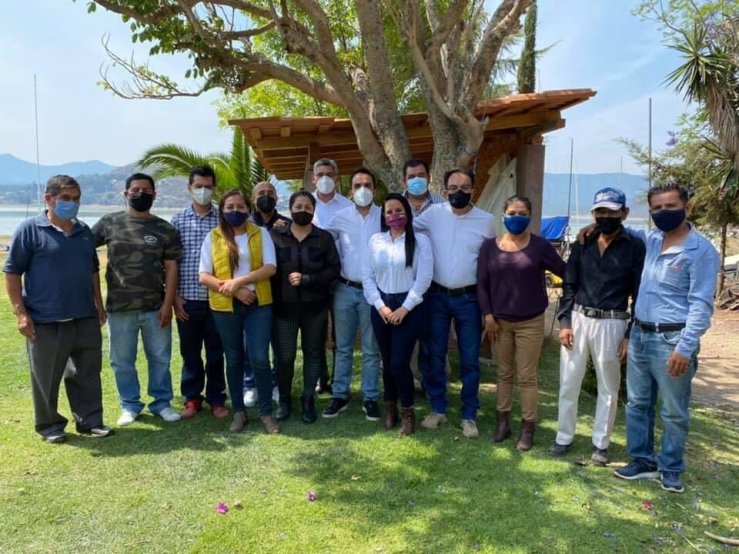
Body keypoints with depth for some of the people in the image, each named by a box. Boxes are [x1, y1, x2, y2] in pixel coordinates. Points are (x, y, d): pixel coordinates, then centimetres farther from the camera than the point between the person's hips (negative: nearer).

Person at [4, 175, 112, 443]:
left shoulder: (84, 231, 11)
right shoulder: (30, 229, -6)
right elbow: (12, 272, -7)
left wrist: (99, 305, 16)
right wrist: (20, 312, -12)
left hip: (85, 318, 5)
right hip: (46, 321, -5)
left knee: (87, 374, 12)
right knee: (46, 378, 9)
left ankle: (89, 421, 24)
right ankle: (49, 425, 25)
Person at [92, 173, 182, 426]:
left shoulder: (165, 229, 3)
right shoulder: (109, 223, 3)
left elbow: (171, 268, 0)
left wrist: (168, 304, -6)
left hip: (155, 307, 0)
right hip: (120, 307, 0)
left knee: (160, 358, 8)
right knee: (122, 360, 10)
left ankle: (161, 402, 24)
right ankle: (130, 405, 25)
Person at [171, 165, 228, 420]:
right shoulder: (178, 220, 3)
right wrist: (175, 296, -2)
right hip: (188, 298, 1)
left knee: (216, 351, 8)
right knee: (190, 351, 11)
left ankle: (216, 399, 22)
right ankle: (192, 398, 25)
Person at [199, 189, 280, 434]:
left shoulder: (261, 234, 3)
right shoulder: (213, 238, 3)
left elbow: (270, 268, -7)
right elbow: (204, 276, -2)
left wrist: (239, 281, -18)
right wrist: (234, 291, -14)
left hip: (258, 304, -1)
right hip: (225, 307, 1)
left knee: (259, 358, -4)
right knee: (234, 359, 11)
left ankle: (266, 412, 11)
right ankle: (238, 411, 23)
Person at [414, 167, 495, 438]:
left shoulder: (487, 220, -2)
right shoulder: (433, 214, -2)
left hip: (469, 298, -1)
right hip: (437, 296, 1)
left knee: (469, 360, 6)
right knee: (435, 356, 9)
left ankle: (469, 415, 20)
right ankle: (437, 409, 26)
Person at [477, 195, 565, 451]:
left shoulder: (540, 245, -5)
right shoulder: (490, 246, 0)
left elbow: (566, 272, 1)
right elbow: (482, 283, 0)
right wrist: (487, 315, -5)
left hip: (530, 322, -2)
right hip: (499, 321, 2)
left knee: (527, 376, 5)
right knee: (504, 373, 14)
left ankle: (528, 428, 18)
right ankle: (502, 421, 27)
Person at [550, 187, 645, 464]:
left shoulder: (635, 247, -3)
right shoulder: (583, 244, 5)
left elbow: (640, 295, -2)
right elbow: (569, 285, 7)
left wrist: (630, 335, -6)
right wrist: (564, 322, -2)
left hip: (611, 325, -2)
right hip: (577, 320, 3)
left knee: (608, 388, 11)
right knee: (568, 383, 10)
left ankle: (600, 443, 26)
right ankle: (564, 437, 25)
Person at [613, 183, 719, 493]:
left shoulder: (701, 251, -12)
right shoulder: (651, 239, 8)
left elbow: (701, 305, -16)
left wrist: (685, 348, -21)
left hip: (672, 339, -6)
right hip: (639, 334, 7)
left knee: (674, 412, 7)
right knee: (637, 404, 14)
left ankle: (671, 469, 24)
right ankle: (643, 461, 28)